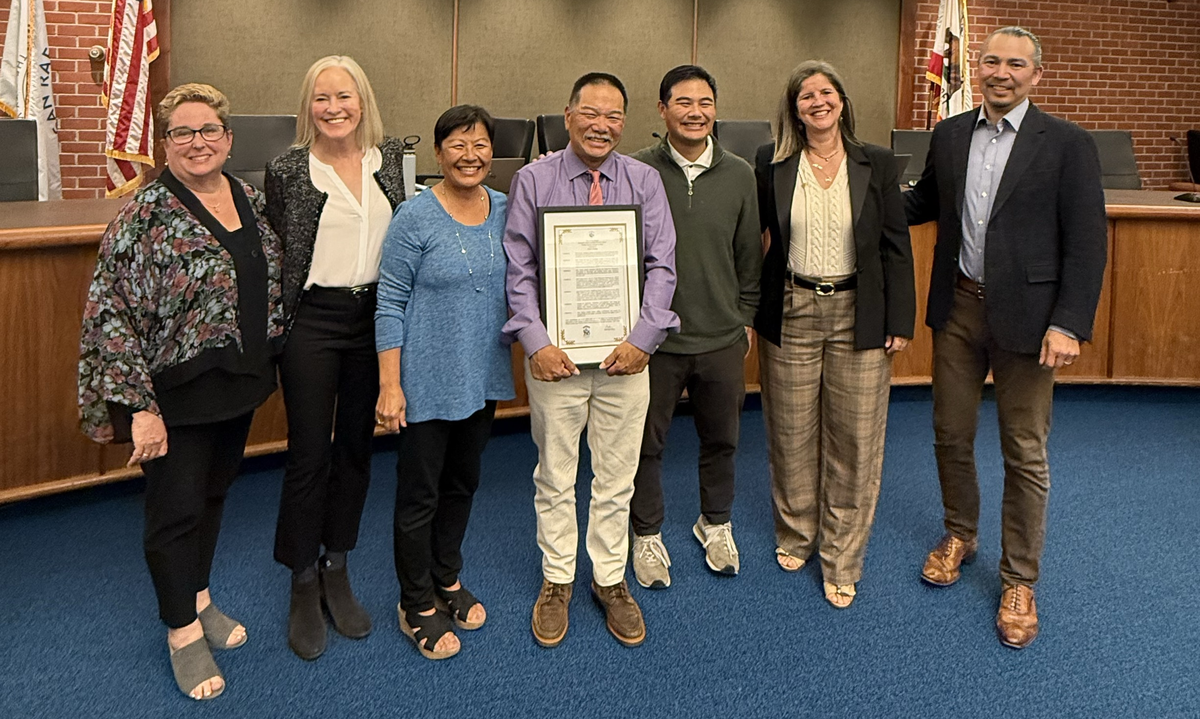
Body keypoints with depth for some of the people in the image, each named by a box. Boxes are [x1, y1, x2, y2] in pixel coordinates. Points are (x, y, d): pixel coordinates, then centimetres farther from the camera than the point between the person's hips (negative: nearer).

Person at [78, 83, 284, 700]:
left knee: (214, 492, 20)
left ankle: (199, 597, 40)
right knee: (177, 505, 6)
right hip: (178, 391, -6)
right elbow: (110, 313, -19)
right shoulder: (147, 213, -16)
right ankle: (183, 632, 24)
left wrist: (269, 359, 14)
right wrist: (139, 406, -21)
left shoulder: (250, 201, 4)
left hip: (240, 383, 6)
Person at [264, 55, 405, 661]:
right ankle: (303, 586, 17)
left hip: (374, 315, 4)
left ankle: (336, 571, 28)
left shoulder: (389, 157, 5)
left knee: (356, 446, 12)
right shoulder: (287, 170, -5)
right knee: (309, 454, 1)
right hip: (312, 320, -4)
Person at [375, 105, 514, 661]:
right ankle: (416, 605, 25)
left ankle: (447, 578, 41)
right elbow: (390, 302, -13)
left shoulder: (504, 210, 2)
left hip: (483, 376, 6)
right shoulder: (415, 218, -14)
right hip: (427, 381, -5)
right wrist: (390, 386, -15)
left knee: (463, 483, 20)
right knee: (420, 494, 6)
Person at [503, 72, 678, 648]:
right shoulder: (533, 180, -2)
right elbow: (518, 270, -5)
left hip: (624, 353, 1)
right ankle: (556, 580, 29)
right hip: (554, 353, -1)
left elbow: (662, 266, -2)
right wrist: (536, 342, -15)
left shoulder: (644, 181, 1)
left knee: (616, 477, 11)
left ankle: (610, 579, 29)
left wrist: (642, 339, -14)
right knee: (554, 476, 11)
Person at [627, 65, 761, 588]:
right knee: (646, 442, 11)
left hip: (722, 337, 3)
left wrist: (746, 315, 10)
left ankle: (716, 523, 42)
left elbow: (749, 255, 10)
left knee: (721, 438, 18)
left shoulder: (740, 175, 1)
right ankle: (647, 534, 32)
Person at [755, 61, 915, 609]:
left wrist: (899, 321, -3)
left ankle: (842, 560, 18)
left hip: (858, 316, 0)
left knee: (854, 439, 4)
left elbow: (895, 248, 2)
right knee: (792, 434, 10)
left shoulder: (877, 165, 2)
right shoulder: (771, 164, 2)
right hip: (791, 313, 0)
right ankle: (795, 535, 33)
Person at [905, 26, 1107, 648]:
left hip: (1025, 315, -4)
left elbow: (1086, 242, -9)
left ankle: (1019, 581, 21)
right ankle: (960, 534, 40)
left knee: (1025, 454, 6)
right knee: (951, 435, 15)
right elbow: (924, 203, 19)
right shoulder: (949, 135, 5)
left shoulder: (1067, 145, -8)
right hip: (958, 307, 4)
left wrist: (1069, 324, -16)